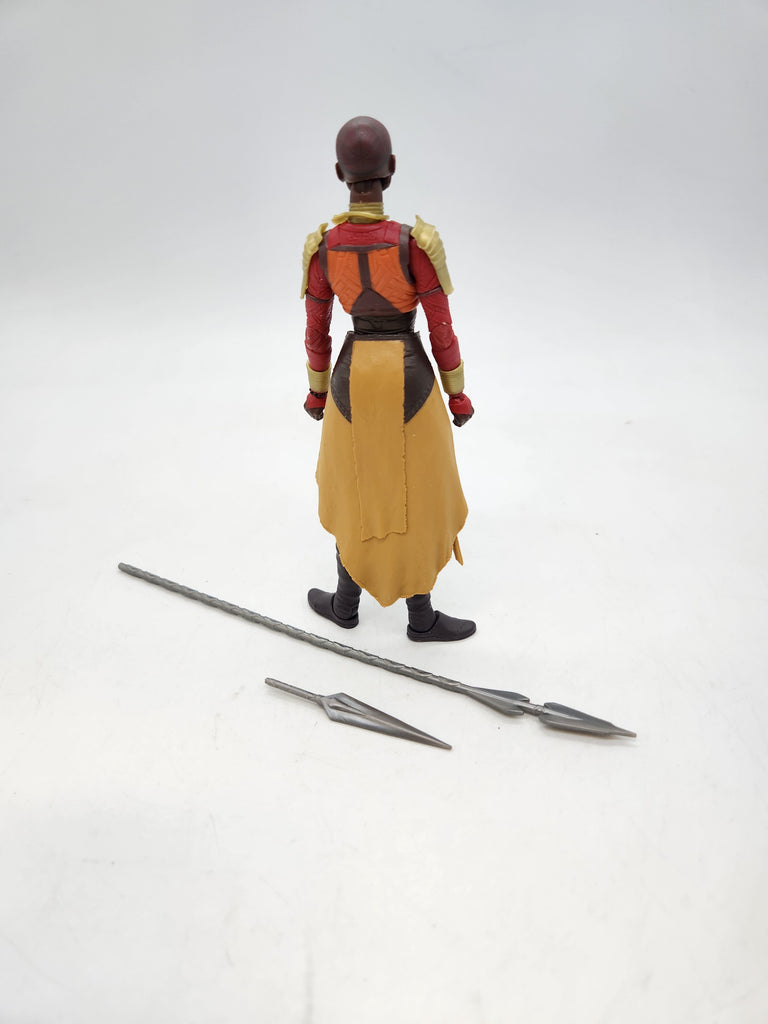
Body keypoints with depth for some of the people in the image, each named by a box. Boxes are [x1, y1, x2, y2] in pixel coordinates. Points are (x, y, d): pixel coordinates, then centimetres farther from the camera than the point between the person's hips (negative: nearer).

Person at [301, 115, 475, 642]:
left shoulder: (322, 247, -6)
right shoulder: (415, 243, -15)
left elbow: (316, 332, 2)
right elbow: (442, 329, -10)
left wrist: (318, 389, 18)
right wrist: (456, 393, 4)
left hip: (352, 379, 3)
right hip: (410, 379, -2)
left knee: (356, 491, 20)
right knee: (418, 497, 12)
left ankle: (346, 603, 35)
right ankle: (422, 616, 26)